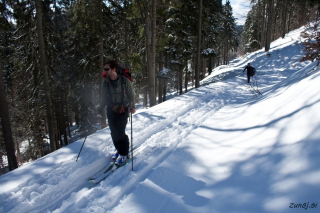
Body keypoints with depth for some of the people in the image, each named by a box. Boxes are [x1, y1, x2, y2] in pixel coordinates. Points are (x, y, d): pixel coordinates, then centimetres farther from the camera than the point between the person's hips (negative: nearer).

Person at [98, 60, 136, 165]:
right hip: (111, 110, 4)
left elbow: (131, 95, -1)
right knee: (113, 132, 6)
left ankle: (124, 154, 10)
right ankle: (118, 149, 30)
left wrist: (132, 106, -13)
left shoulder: (125, 81, -9)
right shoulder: (105, 83, 1)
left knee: (120, 132, -8)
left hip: (123, 110, -4)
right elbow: (104, 99, 11)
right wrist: (99, 110, 7)